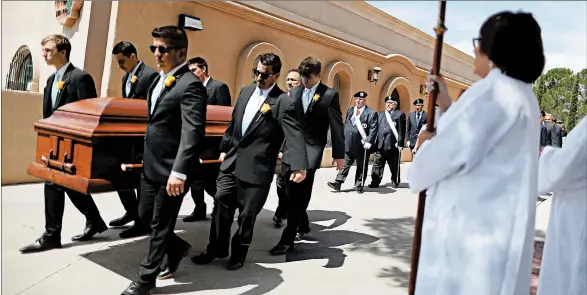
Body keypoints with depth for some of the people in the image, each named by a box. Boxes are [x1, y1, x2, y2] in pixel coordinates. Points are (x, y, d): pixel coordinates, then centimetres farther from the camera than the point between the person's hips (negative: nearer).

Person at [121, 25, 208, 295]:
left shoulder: (190, 85, -17)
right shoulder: (159, 79, 12)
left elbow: (193, 132, -27)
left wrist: (179, 172, -35)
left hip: (171, 169, -9)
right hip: (150, 165, 9)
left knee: (160, 225, 6)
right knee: (145, 215, 18)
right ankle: (177, 247, 42)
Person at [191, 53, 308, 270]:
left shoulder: (284, 103, -12)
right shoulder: (246, 91, 9)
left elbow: (294, 135, -22)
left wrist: (299, 165, -34)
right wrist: (225, 148, 21)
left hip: (256, 167, -6)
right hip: (232, 161, 6)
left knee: (247, 213, 7)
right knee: (221, 203, 9)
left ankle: (239, 253, 28)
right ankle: (216, 248, 27)